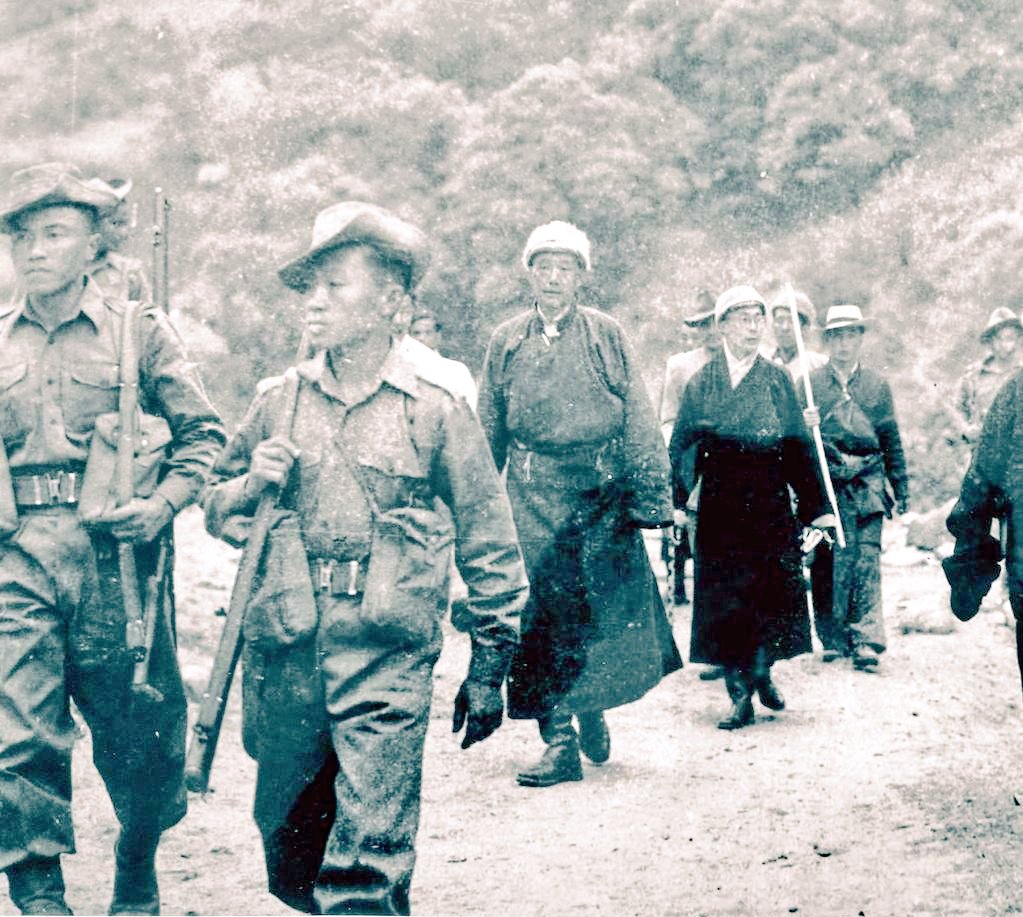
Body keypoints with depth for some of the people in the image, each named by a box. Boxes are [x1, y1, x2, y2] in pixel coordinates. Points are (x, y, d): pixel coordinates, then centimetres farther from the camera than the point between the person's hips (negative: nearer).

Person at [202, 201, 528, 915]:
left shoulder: (436, 405, -3)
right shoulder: (279, 400, 7)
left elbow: (488, 542, 2)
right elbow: (217, 511, 18)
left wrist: (490, 668, 4)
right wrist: (250, 487, -6)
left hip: (388, 660, -4)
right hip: (283, 655, 4)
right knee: (287, 852, 14)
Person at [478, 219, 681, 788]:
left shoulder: (606, 336, 3)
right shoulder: (506, 342, 8)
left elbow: (639, 423, 1)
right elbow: (488, 432, 12)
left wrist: (646, 498, -6)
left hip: (600, 496, -1)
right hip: (533, 500, 1)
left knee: (604, 610, 2)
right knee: (541, 612, -4)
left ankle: (591, 707, 28)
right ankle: (559, 741, 3)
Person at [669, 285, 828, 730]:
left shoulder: (778, 379, 7)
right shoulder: (702, 381, 4)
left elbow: (798, 446, 6)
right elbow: (679, 444, 4)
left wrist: (814, 506, 2)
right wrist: (678, 500, -7)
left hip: (770, 504, 1)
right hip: (719, 505, -1)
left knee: (774, 590, -1)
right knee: (723, 595, -1)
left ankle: (761, 672, 21)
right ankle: (739, 694, 7)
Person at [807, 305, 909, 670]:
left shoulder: (877, 385, 12)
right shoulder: (810, 383, 6)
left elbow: (891, 440, 15)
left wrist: (901, 489, 14)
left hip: (867, 483, 1)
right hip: (824, 484, 0)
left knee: (867, 561, -7)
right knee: (827, 564, 0)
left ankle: (866, 641, -9)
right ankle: (833, 639, 10)